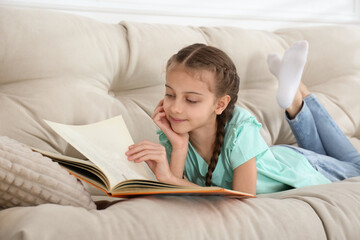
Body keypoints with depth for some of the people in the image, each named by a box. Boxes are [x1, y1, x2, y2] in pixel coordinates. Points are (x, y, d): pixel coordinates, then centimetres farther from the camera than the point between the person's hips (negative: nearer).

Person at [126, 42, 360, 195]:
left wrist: (169, 178, -55)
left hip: (297, 166, -3)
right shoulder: (171, 136, -29)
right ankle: (294, 101, 28)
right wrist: (179, 147, -45)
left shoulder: (240, 127, -42)